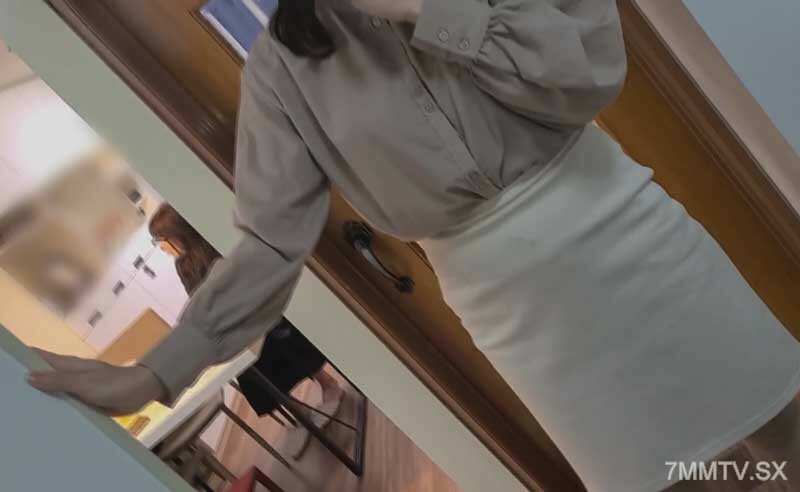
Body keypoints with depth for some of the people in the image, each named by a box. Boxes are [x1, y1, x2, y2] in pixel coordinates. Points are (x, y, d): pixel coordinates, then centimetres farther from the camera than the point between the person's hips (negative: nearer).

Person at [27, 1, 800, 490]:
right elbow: (272, 243, -7)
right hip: (507, 290, -1)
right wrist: (155, 373, -11)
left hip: (607, 215, 2)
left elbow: (593, 67, -12)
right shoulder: (281, 65, -5)